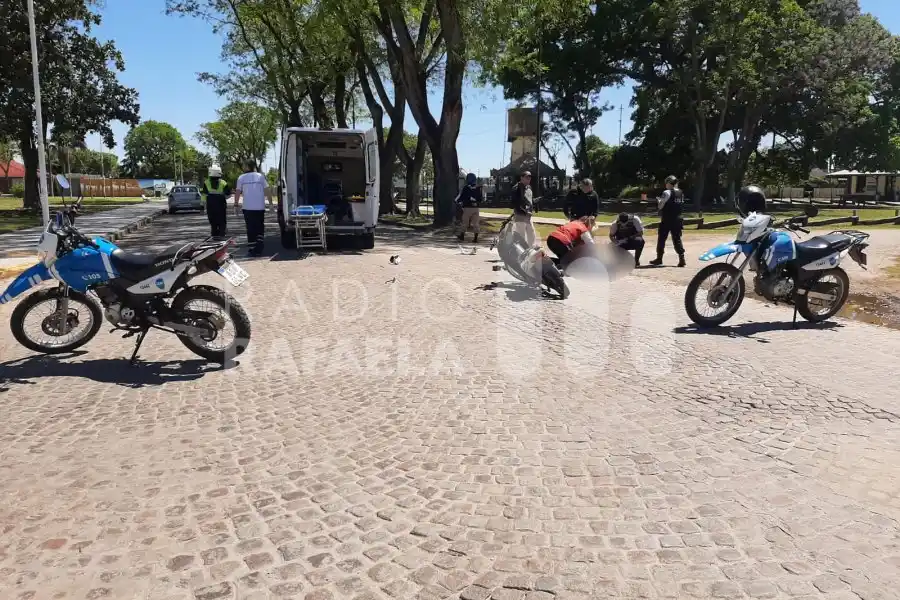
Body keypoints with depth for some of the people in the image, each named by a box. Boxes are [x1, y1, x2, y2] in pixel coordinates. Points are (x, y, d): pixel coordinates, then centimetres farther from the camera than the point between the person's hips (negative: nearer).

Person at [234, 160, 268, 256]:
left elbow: (238, 192, 0)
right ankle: (259, 248, 0)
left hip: (248, 208, -1)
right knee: (260, 228, 12)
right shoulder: (260, 176, 3)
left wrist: (236, 205, 7)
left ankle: (252, 250, 4)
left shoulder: (241, 178, 2)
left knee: (251, 229, 5)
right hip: (260, 207, 1)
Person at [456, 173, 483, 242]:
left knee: (464, 222, 9)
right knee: (475, 223, 5)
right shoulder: (479, 188, 3)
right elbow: (482, 198, 10)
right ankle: (476, 237, 3)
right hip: (475, 208, 3)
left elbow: (460, 196, -3)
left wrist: (457, 202, 17)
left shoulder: (465, 188, -8)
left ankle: (462, 236, 20)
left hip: (467, 208, -3)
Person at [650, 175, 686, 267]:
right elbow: (681, 206, 17)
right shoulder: (681, 193, 11)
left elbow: (660, 206, -14)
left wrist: (659, 201, 8)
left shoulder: (667, 192, -12)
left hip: (666, 220, -6)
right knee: (677, 239, 7)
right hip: (677, 220, 6)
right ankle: (681, 258, 0)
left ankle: (659, 259, 10)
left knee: (661, 239, 4)